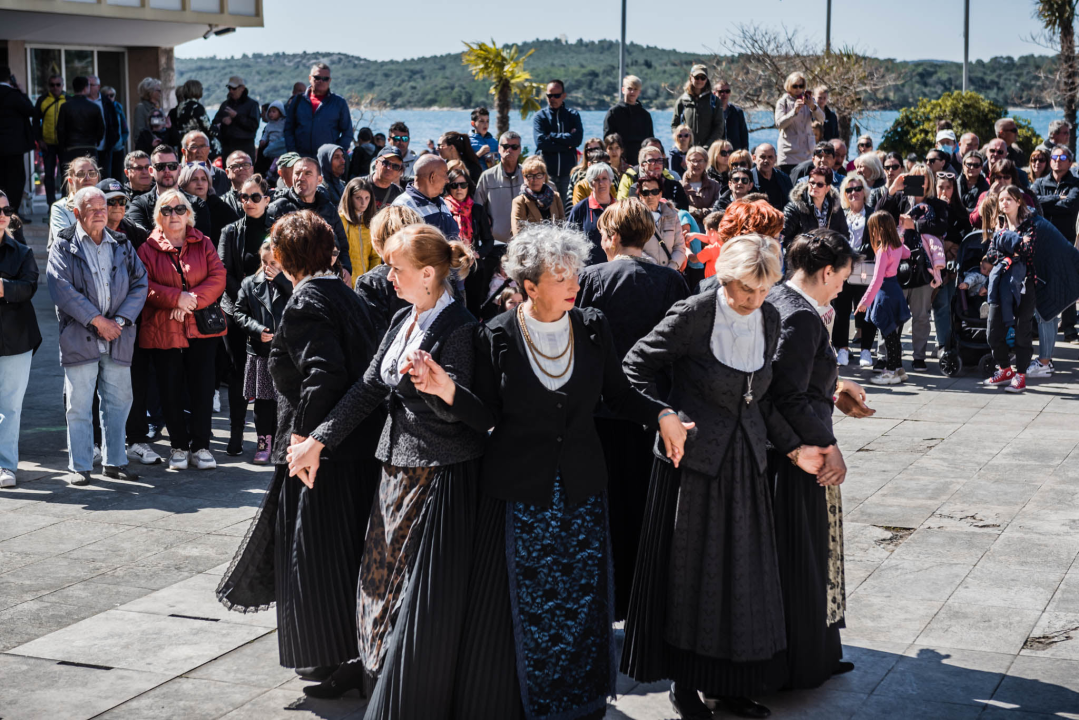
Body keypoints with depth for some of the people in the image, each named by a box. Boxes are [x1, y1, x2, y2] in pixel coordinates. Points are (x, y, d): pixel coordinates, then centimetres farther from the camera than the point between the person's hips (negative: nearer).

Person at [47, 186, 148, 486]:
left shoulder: (122, 245, 12)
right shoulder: (64, 246, 0)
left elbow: (140, 282, 6)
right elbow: (61, 288, -11)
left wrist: (120, 320, -8)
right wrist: (96, 320, -14)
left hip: (118, 338, 4)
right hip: (79, 337, -3)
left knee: (119, 401, 8)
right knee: (79, 405, 0)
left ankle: (115, 461, 20)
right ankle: (80, 466, 9)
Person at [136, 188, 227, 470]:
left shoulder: (204, 244, 9)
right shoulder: (148, 248, 5)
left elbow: (218, 278, -1)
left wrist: (193, 300, -15)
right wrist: (177, 298, -18)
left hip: (202, 329, 1)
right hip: (162, 329, -1)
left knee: (202, 388, 1)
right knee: (170, 391, 3)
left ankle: (201, 446, 13)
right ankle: (179, 446, 17)